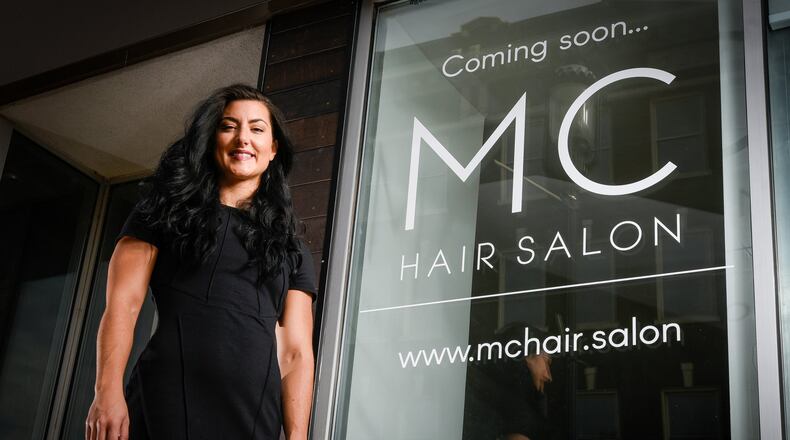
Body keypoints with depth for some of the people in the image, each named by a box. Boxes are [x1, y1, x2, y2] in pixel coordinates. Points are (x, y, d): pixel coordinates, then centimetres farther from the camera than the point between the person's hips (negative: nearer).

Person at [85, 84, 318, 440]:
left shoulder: (290, 249, 18)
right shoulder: (167, 212, 13)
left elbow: (295, 352, 9)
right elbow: (122, 304, 1)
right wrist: (108, 390, -15)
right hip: (167, 408, -2)